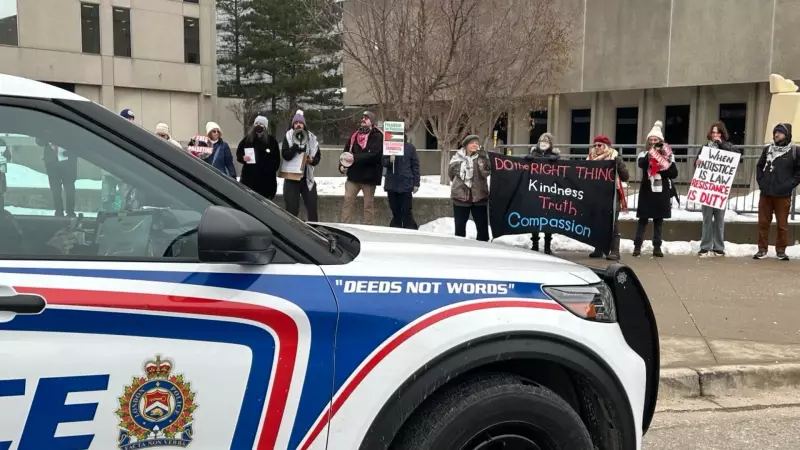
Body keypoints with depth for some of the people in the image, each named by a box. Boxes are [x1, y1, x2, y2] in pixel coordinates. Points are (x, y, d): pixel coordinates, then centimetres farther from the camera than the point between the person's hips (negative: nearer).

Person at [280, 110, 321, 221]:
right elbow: (285, 155, -11)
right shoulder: (288, 137, 1)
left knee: (312, 207, 1)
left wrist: (312, 160, -10)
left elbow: (318, 156, 11)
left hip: (307, 177, 2)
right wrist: (296, 145, -22)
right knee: (292, 208, 1)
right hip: (291, 177, -2)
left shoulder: (311, 138, 8)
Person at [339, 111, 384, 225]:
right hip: (353, 175, 5)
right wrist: (342, 165, -3)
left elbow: (375, 155, -20)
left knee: (368, 205, 5)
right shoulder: (355, 135, 13)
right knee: (347, 201, 0)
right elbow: (346, 152, 15)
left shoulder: (377, 136, -7)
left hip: (369, 176, -5)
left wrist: (355, 158, -24)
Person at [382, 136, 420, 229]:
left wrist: (416, 183, -2)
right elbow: (383, 162, 7)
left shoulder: (410, 147, 1)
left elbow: (415, 166, 2)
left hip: (406, 184, -2)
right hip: (391, 184, 3)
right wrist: (389, 161, -17)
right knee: (395, 210, 8)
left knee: (406, 211, -4)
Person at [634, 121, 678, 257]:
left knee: (659, 220, 6)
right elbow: (641, 164, -20)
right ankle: (637, 246, 1)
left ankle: (657, 248, 10)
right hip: (647, 191, -1)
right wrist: (650, 154, -34)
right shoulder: (644, 154, 3)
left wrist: (662, 167, -13)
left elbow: (674, 174, 0)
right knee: (643, 219, -1)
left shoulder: (668, 155, 5)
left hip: (662, 191, 1)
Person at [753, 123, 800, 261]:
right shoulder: (768, 149, 9)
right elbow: (759, 166, 18)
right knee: (763, 223, 6)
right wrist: (760, 181, 4)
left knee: (782, 224, 2)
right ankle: (762, 249, 13)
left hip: (783, 195, -3)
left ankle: (781, 250, 11)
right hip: (765, 193, 3)